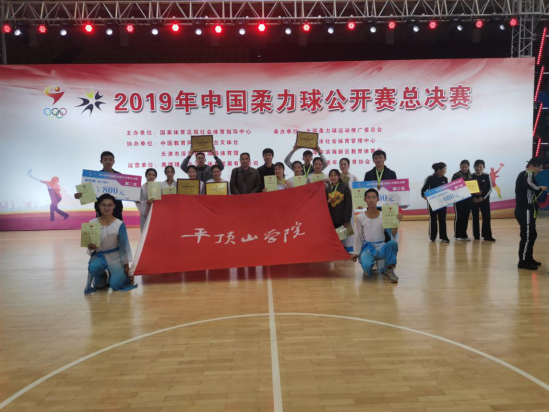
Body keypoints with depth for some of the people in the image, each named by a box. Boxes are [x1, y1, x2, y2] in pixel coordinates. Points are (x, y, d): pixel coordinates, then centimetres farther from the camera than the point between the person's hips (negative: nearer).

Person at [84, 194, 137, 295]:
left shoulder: (119, 224, -10)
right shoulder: (92, 223, -7)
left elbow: (124, 245, -3)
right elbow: (89, 243, 0)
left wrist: (126, 264, 1)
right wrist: (90, 247, -26)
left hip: (115, 257, -1)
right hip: (99, 255, 1)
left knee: (116, 284, -13)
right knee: (93, 267, -32)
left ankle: (119, 275, 26)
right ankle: (101, 279, 6)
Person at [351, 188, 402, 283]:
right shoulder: (360, 218, 2)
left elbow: (391, 235, -2)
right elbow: (358, 237, 6)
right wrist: (356, 253, 0)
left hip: (381, 247, 1)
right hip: (367, 247, 0)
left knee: (393, 243, -36)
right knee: (366, 264, -35)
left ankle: (388, 270, -12)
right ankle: (368, 269, 8)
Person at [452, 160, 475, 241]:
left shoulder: (472, 176, 10)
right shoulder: (456, 175, -3)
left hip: (468, 198, 4)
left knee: (466, 217, 6)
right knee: (458, 216, -3)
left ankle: (464, 235, 14)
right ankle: (458, 235, 4)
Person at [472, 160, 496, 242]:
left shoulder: (486, 176, 1)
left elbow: (490, 188, 0)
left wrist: (483, 197, -12)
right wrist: (473, 197, -14)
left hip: (484, 199, 0)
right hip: (474, 200, 0)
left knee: (487, 217, -4)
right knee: (475, 217, 5)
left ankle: (487, 235, -1)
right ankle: (476, 235, 13)